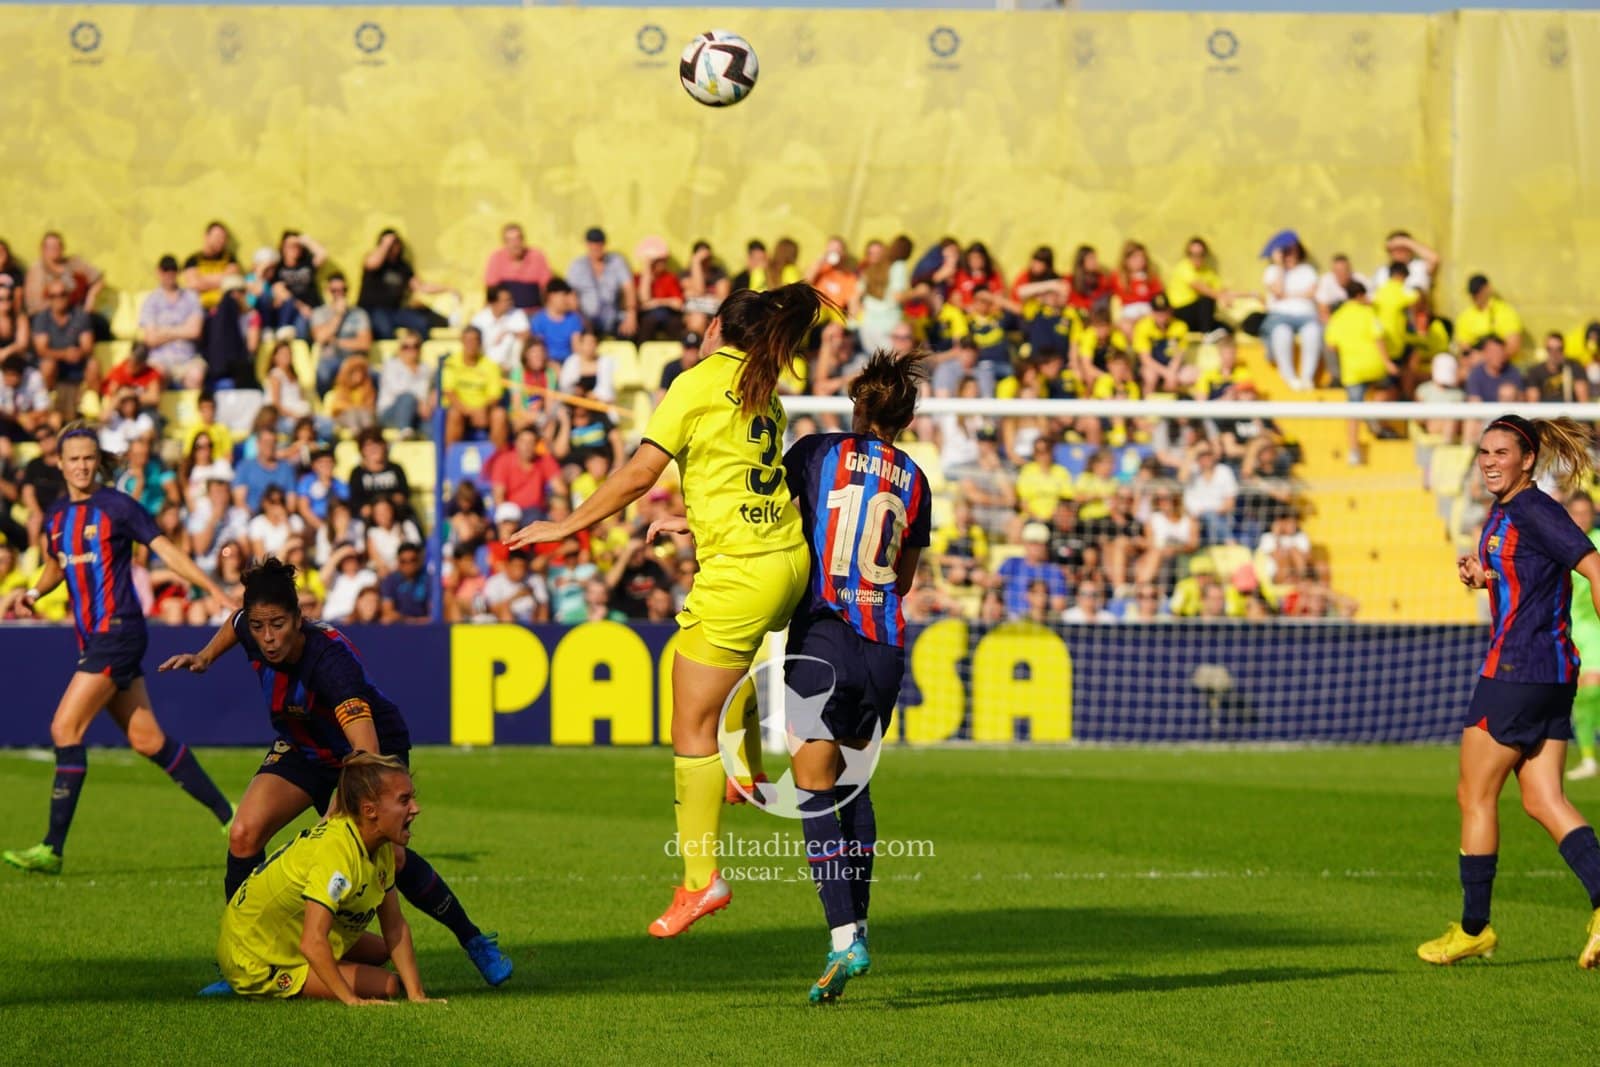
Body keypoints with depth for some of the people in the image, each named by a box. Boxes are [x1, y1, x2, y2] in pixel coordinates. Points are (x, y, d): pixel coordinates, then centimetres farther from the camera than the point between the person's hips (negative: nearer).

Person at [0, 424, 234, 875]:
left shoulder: (118, 507, -8)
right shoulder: (55, 516, 12)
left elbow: (167, 551, -7)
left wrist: (218, 593, -12)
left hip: (118, 630, -8)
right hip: (92, 637, 8)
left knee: (65, 728, -13)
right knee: (147, 740, 9)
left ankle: (52, 849, -10)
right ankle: (230, 817, 19)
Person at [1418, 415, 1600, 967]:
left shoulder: (1534, 511, -13)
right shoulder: (1502, 513, 16)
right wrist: (1483, 576, 8)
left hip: (1519, 671, -10)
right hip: (1551, 674, 10)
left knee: (1475, 795, 2)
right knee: (1543, 801, 5)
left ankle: (1473, 928, 10)